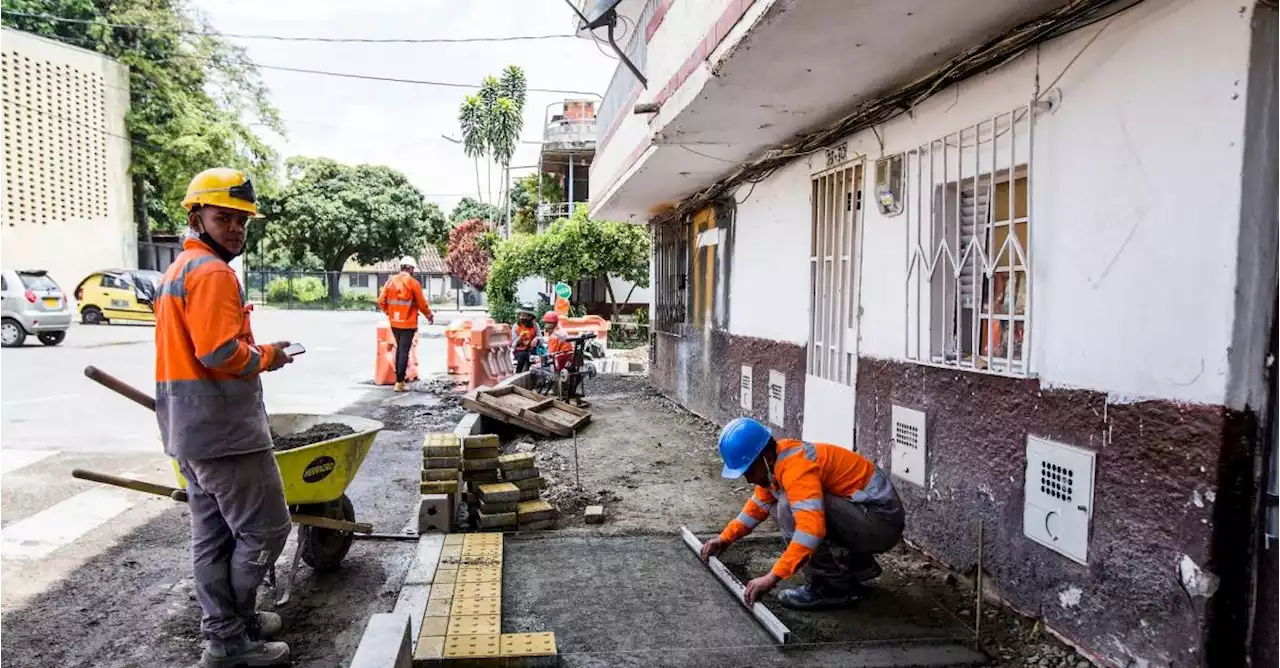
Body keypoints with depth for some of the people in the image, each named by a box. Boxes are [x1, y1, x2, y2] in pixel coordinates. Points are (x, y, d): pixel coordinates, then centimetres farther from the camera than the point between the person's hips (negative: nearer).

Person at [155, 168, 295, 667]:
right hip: (225, 429, -10)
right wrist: (267, 357, -9)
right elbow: (220, 352, -25)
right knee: (265, 529, 0)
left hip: (190, 429, 10)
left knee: (213, 535, 16)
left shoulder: (177, 270, 18)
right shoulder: (211, 272, -16)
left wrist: (255, 353, 13)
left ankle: (224, 627, 27)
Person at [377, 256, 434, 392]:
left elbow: (381, 301, 2)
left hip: (394, 322, 5)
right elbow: (422, 303, -7)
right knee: (404, 351, -1)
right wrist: (429, 316, 10)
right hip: (408, 323, -5)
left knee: (399, 349, 20)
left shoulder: (391, 281, 3)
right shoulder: (413, 283, -11)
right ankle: (399, 382, -2)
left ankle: (399, 377, 27)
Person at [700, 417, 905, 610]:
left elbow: (811, 528, -38)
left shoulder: (796, 465, -26)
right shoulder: (776, 460, 4)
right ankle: (857, 566, 18)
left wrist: (773, 577, -40)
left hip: (881, 521, -10)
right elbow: (759, 504, 20)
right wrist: (725, 538, 14)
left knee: (790, 506, -24)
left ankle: (833, 587, -9)